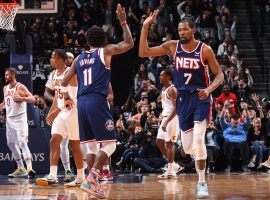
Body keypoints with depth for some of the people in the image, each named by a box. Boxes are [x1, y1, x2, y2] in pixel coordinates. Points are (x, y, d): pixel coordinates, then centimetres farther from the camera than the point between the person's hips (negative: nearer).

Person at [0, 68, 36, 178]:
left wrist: (20, 98, -31)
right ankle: (21, 169, 19)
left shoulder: (20, 87, -10)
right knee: (11, 144, 11)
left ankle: (29, 168, -27)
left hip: (20, 118, -9)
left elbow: (32, 99, -17)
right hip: (9, 118, 9)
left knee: (22, 143, -19)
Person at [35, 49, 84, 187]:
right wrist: (50, 112, 16)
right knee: (54, 141, -6)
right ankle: (52, 176, -12)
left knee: (74, 145, 0)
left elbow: (71, 98, -24)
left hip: (72, 112, -8)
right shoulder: (54, 75, 10)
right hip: (60, 113, 8)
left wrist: (57, 111, -31)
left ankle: (81, 178, 10)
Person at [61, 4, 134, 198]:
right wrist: (123, 23, 11)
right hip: (97, 102, -6)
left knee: (92, 145, 15)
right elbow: (129, 44, 3)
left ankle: (94, 183, 9)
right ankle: (90, 180, -20)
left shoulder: (79, 58, 17)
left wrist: (66, 98, 35)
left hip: (81, 102, 6)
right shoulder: (106, 51, 3)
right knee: (109, 144, -4)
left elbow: (65, 82, 19)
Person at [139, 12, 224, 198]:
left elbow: (220, 75, -4)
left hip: (201, 98, -4)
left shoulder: (205, 50, -10)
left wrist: (209, 89, -24)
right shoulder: (173, 46, -1)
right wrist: (146, 26, -9)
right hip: (183, 99, 4)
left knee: (198, 140, -19)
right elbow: (143, 53, -1)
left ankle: (202, 183, -8)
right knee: (188, 146, 4)